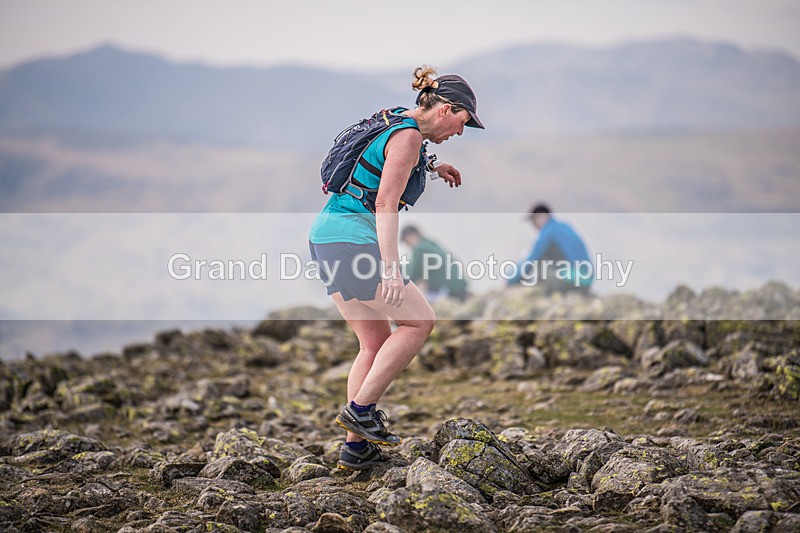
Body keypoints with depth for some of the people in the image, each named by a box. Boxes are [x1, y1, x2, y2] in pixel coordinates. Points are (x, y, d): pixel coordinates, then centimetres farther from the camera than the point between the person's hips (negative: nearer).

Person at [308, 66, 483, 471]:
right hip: (352, 237, -10)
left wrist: (432, 169, 43)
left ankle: (356, 449, 12)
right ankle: (360, 408, -3)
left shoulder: (394, 122, 18)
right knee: (418, 321, -1)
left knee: (376, 343, 12)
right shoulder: (408, 136, -11)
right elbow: (385, 203, -20)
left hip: (326, 235, 10)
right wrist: (391, 268, -24)